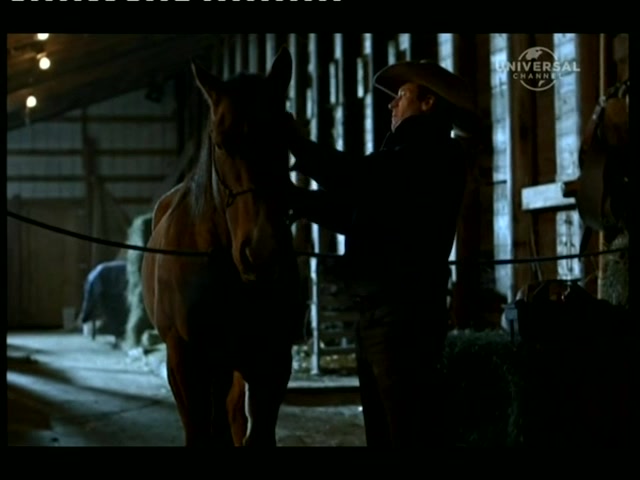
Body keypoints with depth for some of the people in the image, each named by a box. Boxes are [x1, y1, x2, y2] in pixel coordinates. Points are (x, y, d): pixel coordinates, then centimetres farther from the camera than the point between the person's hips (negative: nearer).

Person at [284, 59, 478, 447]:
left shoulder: (435, 154, -9)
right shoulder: (410, 157, 23)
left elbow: (359, 177, -22)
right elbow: (353, 211, 24)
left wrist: (299, 144, -11)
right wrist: (292, 196, 17)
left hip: (404, 316, -10)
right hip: (378, 313, 10)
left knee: (412, 433, -9)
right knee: (384, 432, 14)